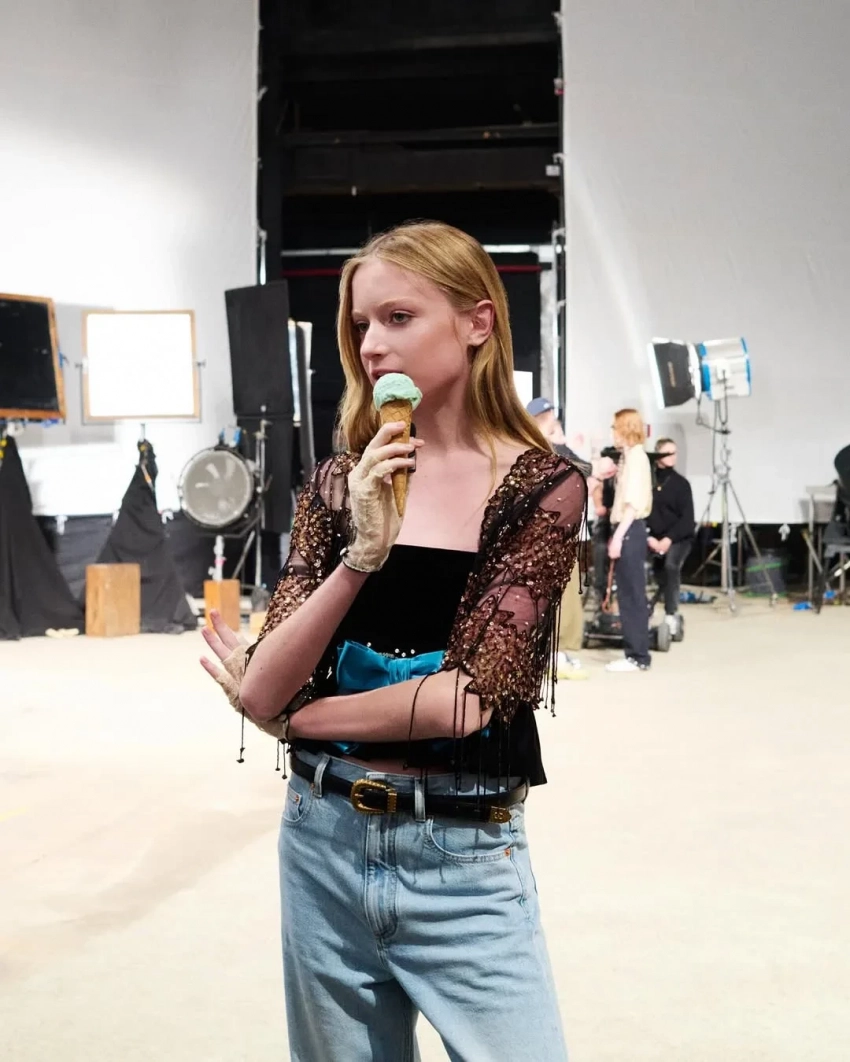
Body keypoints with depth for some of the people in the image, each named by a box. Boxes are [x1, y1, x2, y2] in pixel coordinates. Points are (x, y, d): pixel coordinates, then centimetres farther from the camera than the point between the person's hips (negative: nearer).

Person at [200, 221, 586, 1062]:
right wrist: (360, 556, -20)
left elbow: (465, 699, -17)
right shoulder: (342, 482, 1)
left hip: (462, 861, -3)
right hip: (322, 840, 4)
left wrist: (286, 716, -5)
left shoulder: (543, 486, -9)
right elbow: (261, 689, -6)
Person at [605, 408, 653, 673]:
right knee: (629, 595, 10)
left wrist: (619, 536, -20)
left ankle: (638, 657, -2)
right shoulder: (629, 456, 17)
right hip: (627, 530, 10)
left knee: (632, 596, -6)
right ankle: (634, 653, 15)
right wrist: (617, 534, 15)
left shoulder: (636, 457, -11)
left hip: (629, 531, -10)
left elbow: (633, 503, -18)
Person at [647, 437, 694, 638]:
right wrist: (649, 538, -12)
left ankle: (671, 614, -21)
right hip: (652, 537, 3)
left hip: (678, 537, -3)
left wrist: (668, 539, -16)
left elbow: (687, 519, -6)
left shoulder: (681, 483, -1)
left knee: (671, 564, -28)